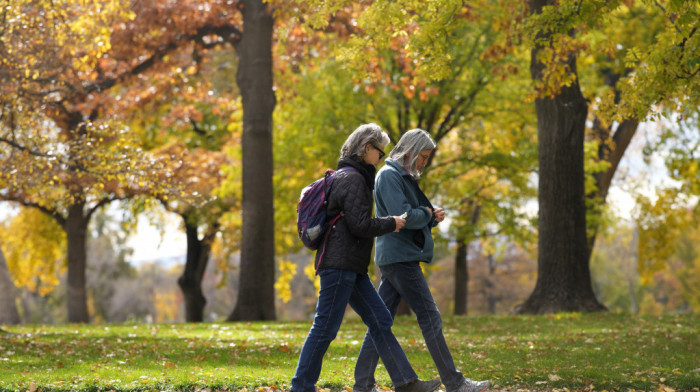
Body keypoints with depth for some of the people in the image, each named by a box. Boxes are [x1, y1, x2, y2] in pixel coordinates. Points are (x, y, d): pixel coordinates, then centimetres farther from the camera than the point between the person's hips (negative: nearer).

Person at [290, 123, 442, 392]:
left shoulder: (344, 176, 20)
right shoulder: (352, 179, -12)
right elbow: (360, 225, -18)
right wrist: (391, 224, -3)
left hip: (352, 268, 11)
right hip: (339, 265, -11)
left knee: (380, 321, 8)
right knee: (325, 327, -7)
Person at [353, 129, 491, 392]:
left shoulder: (404, 177, 20)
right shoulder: (389, 175, -11)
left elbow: (417, 219, 24)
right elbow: (403, 216, -22)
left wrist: (433, 217, 3)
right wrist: (427, 214, -4)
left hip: (396, 259, 10)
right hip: (399, 257, -10)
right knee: (429, 318, -7)